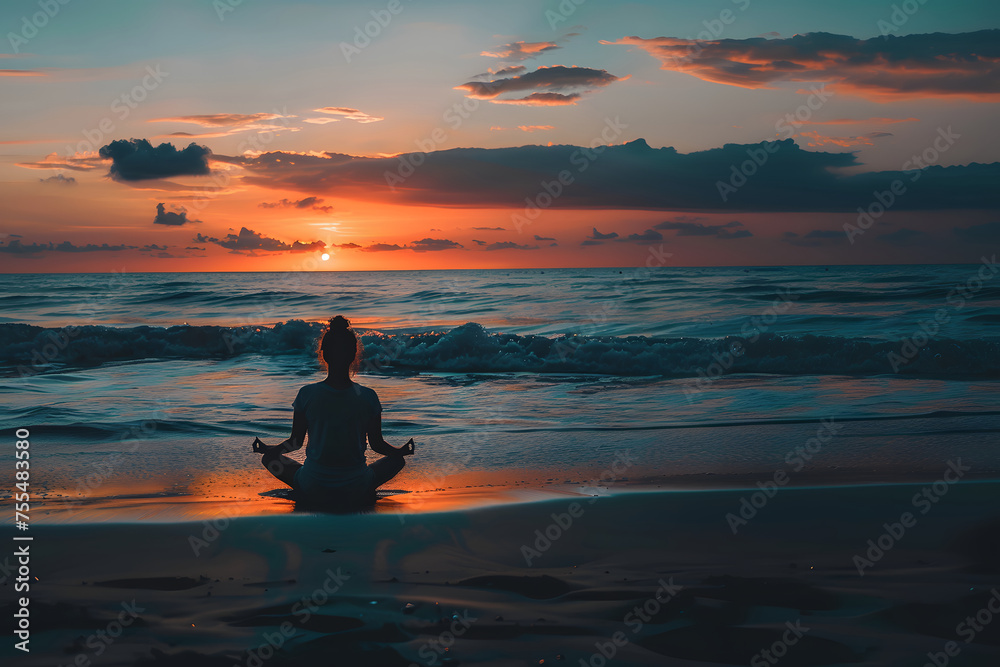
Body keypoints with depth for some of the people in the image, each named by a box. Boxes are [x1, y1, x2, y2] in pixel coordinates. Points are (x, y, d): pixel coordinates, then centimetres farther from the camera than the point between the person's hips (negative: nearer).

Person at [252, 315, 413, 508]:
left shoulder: (307, 394, -11)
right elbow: (377, 444, 2)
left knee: (269, 458, 23)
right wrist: (402, 451, 22)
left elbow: (296, 442, 0)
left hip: (312, 492, -1)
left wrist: (265, 449, 19)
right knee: (396, 460, 26)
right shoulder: (368, 397, -10)